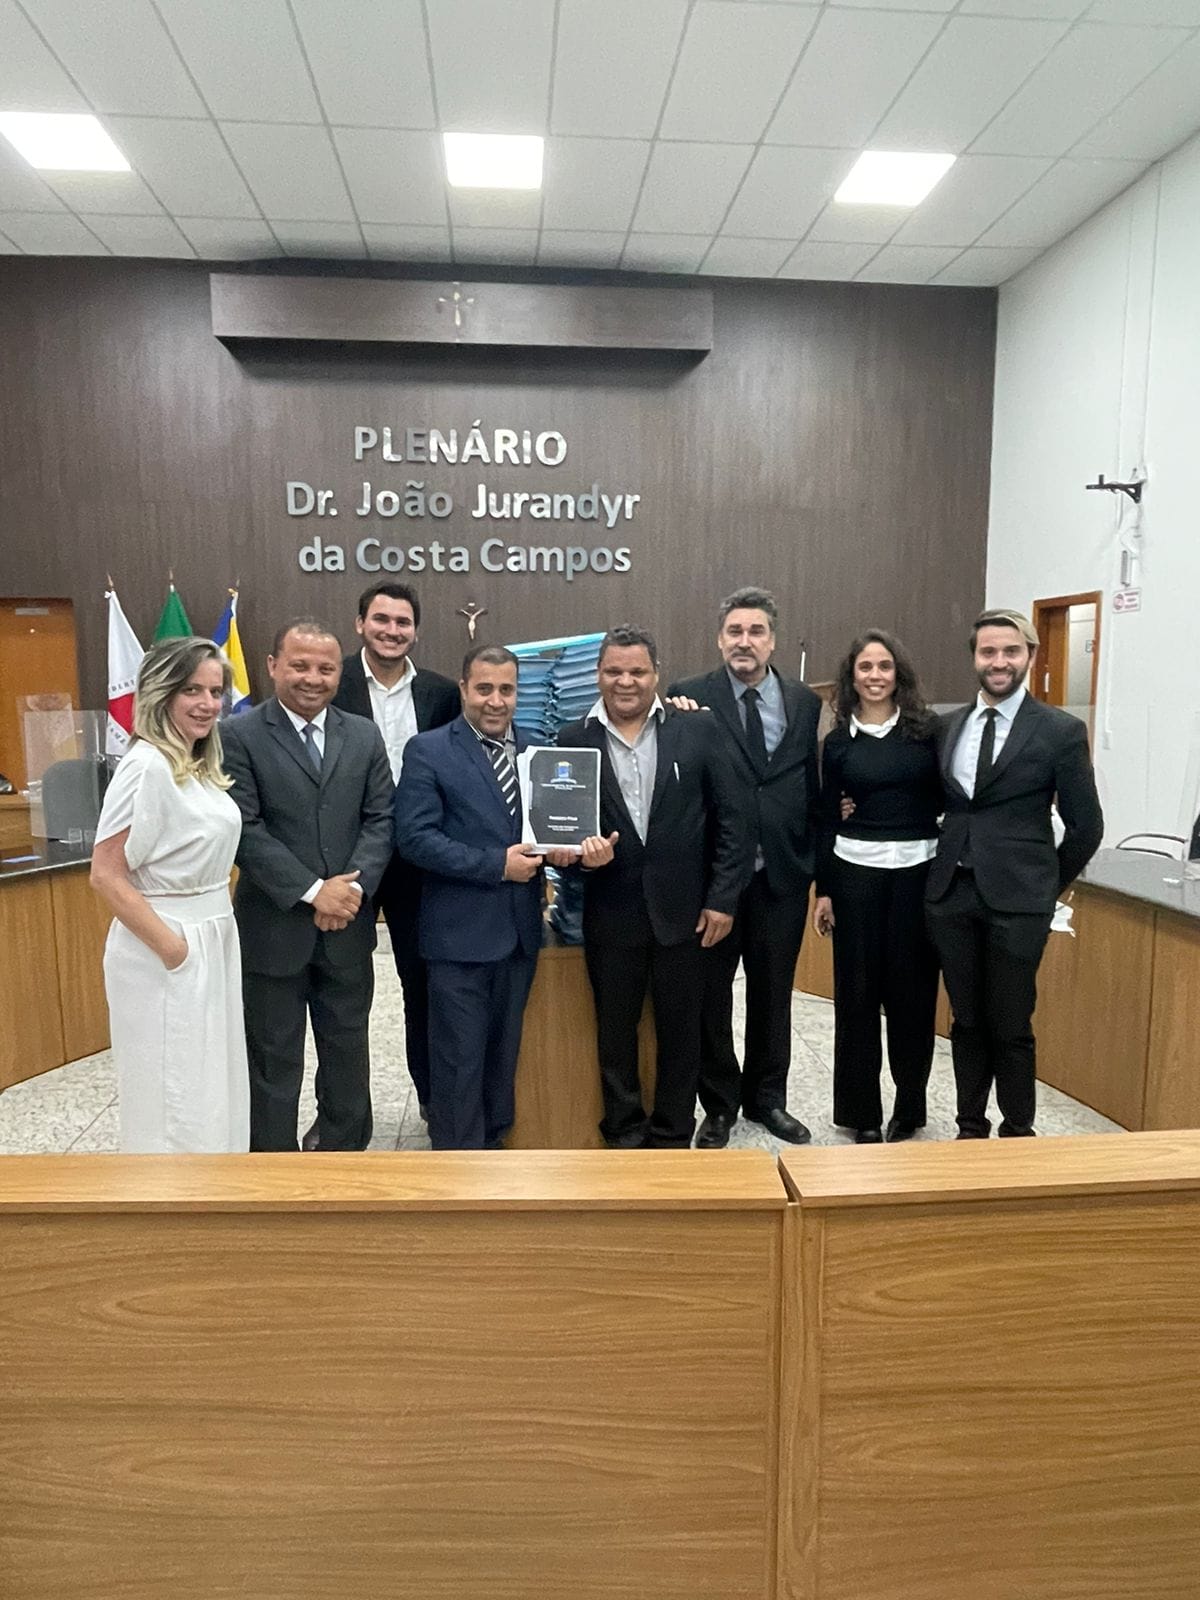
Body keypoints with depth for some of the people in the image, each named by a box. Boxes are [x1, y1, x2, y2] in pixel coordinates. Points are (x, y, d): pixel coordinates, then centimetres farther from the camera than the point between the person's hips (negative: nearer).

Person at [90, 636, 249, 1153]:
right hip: (166, 949, -9)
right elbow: (106, 876, -20)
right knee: (171, 1096, 6)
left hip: (213, 941, 9)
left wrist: (205, 942, 9)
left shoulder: (201, 765, 8)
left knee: (208, 1088, 20)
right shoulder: (147, 765, -17)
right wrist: (172, 947, -18)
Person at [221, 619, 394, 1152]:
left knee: (347, 1051, 17)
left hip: (347, 926, 4)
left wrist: (353, 886, -13)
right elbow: (245, 829, -13)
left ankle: (345, 1150, 35)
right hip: (273, 928, -3)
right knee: (274, 1062, 10)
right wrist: (313, 891, -18)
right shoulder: (240, 736, -6)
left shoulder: (364, 736, 6)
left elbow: (380, 819, 2)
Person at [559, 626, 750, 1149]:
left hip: (682, 910, 0)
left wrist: (722, 899, -4)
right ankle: (623, 1135, 32)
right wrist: (580, 852, -17)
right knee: (615, 1028, 13)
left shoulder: (697, 731, -1)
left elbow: (730, 820, 0)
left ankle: (673, 1136, 31)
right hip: (611, 914, 1)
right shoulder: (574, 739, 0)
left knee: (680, 1028, 12)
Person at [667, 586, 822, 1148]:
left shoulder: (805, 704, 5)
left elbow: (813, 790, 7)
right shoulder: (689, 698, -4)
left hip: (783, 875, 3)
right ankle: (719, 1105, 30)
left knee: (773, 994, 16)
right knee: (710, 995, 10)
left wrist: (816, 866, 6)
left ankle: (767, 1098, 36)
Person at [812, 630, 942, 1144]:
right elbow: (827, 818, 6)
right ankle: (861, 1110, 19)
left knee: (912, 988, 7)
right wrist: (823, 889, 4)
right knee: (857, 990, 5)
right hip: (856, 871, 1)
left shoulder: (927, 730, 1)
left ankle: (909, 1106, 24)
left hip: (919, 869, -1)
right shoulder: (837, 741, 5)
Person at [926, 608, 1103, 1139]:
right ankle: (971, 1127, 27)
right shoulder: (947, 726, 8)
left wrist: (1048, 886, 5)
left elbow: (1085, 825, 0)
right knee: (966, 1020, 13)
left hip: (1015, 898, -3)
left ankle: (1018, 1133, 23)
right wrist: (941, 866, 11)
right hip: (951, 892, 4)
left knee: (1010, 1025, 4)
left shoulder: (1061, 730, -4)